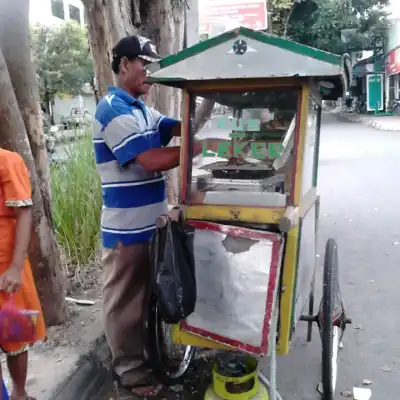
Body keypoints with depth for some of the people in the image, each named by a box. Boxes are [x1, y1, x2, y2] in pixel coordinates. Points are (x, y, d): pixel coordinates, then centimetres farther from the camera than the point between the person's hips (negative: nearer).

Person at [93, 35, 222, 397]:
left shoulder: (142, 109, 14)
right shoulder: (113, 110, -17)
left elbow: (180, 128, 6)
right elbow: (151, 160, -25)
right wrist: (202, 147, -22)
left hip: (150, 221, 10)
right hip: (127, 227, -9)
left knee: (148, 292, 23)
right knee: (125, 299, 6)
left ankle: (150, 350, 42)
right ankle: (129, 369, 22)